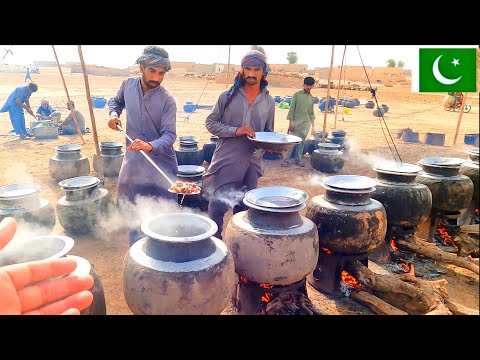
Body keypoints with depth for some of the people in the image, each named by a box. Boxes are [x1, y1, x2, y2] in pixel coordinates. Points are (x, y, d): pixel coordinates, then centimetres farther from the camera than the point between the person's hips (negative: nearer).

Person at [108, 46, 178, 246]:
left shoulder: (167, 100, -14)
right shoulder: (128, 85, -1)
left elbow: (169, 134, -21)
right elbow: (115, 101, 21)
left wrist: (151, 146, -40)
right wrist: (114, 114, -1)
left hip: (161, 162, -3)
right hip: (133, 160, 4)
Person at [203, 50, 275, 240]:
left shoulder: (269, 101, 7)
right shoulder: (228, 96, -1)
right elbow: (210, 122, -2)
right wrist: (235, 131, -16)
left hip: (252, 163, 3)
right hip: (226, 161, -3)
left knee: (243, 212, 14)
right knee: (217, 207, -1)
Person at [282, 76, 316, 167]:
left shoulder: (311, 98, 11)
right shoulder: (297, 94, -1)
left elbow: (311, 112, 15)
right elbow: (292, 108, -3)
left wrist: (313, 125, 11)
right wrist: (291, 121, -11)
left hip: (306, 123, 4)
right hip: (296, 122, -4)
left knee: (302, 141, 6)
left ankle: (298, 159, 14)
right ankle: (286, 159, 1)